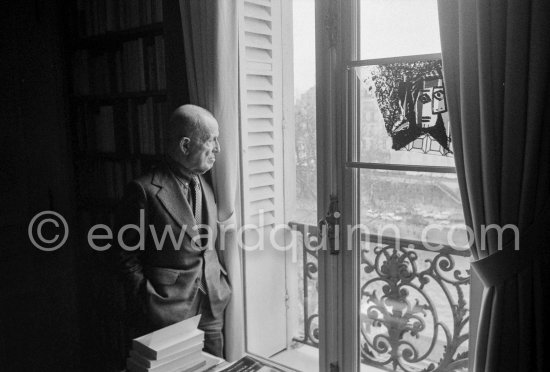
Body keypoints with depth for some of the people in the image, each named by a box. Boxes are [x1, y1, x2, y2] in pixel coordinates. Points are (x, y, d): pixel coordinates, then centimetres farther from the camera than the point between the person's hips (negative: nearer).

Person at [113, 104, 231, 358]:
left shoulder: (204, 184, 9)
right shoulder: (145, 190, -13)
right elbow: (126, 254, -8)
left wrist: (221, 283, 7)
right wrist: (150, 300, -11)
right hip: (166, 314, -6)